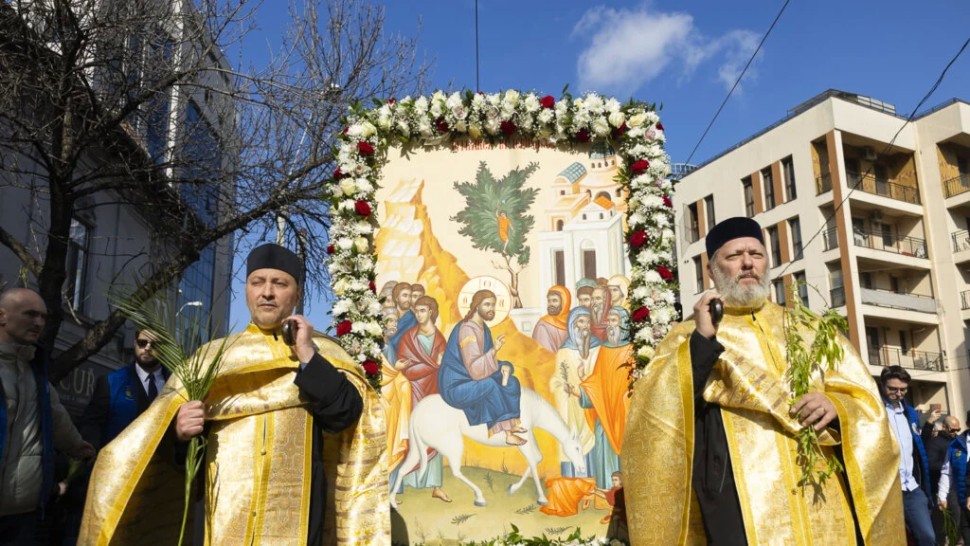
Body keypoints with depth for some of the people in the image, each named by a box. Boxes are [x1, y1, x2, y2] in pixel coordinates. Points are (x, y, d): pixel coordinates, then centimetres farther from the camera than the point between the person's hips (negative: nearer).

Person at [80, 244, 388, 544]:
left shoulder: (324, 353, 7)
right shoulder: (212, 354, 13)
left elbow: (345, 415, -8)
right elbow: (168, 420, 7)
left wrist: (307, 355, -13)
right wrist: (179, 430, -14)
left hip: (295, 509, -1)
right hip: (224, 508, 2)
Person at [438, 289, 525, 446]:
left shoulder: (484, 328, 6)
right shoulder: (467, 330, -22)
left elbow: (488, 360, 11)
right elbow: (475, 370, -29)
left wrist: (503, 366, -8)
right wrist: (493, 350, -39)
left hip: (471, 381, 9)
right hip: (455, 387, -9)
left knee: (511, 383, -4)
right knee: (489, 384, -30)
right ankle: (504, 431, -19)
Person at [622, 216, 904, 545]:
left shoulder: (809, 329, 14)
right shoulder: (688, 338, 5)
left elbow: (865, 402, 10)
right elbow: (654, 413, -10)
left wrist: (837, 407, -12)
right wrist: (702, 341, -18)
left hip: (824, 500, 4)